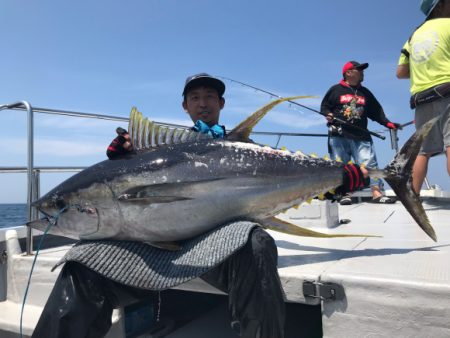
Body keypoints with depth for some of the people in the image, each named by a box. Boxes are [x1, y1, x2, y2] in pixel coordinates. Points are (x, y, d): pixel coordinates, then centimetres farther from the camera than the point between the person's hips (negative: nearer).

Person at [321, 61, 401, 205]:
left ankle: (376, 193, -11)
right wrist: (328, 115, -12)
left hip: (361, 136, 3)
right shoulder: (335, 90, 9)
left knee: (369, 163, -9)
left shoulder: (365, 93, 22)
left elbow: (376, 111, 20)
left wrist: (387, 123, 8)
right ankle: (346, 193, 1)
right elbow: (324, 106, 9)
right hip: (339, 135, -2)